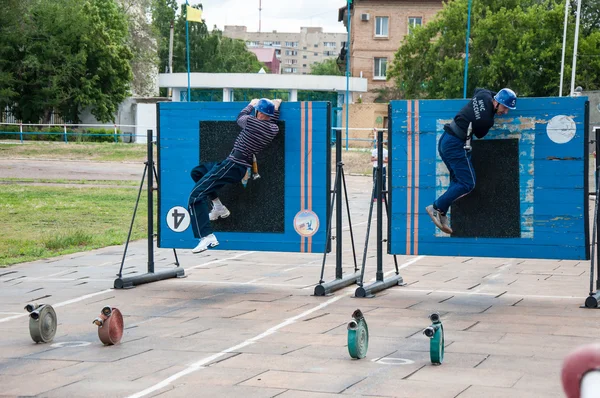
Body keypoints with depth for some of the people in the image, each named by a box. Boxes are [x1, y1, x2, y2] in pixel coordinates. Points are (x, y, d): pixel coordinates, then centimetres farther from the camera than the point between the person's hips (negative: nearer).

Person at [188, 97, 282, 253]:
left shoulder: (252, 122, -18)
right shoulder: (274, 129, -2)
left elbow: (240, 117, 7)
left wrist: (251, 105, 24)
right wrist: (276, 107, 33)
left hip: (232, 166, -9)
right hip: (242, 168, 9)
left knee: (195, 197, -13)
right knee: (197, 172, 27)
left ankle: (207, 237, -24)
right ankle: (219, 207, 21)